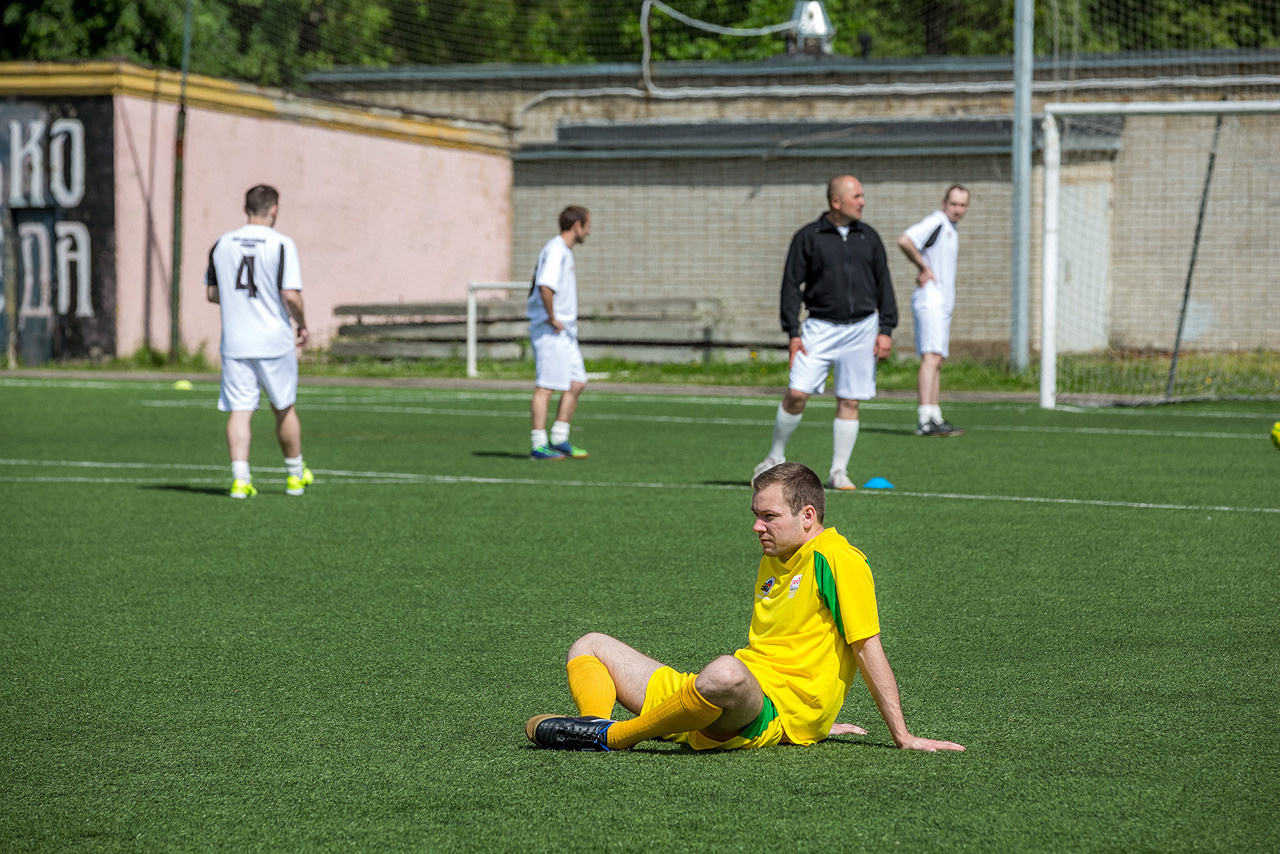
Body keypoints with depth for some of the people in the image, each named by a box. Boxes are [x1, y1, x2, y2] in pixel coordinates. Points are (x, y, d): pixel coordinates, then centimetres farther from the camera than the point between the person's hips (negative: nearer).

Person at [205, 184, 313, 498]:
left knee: (239, 411, 1)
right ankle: (296, 475, 26)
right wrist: (302, 325, 1)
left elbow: (212, 293, 11)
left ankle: (239, 477, -13)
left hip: (234, 341, 2)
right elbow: (291, 296, -16)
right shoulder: (281, 245, -10)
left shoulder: (222, 244, 3)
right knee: (284, 409, 13)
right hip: (275, 341, -2)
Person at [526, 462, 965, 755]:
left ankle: (613, 737, -29)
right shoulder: (774, 560, 21)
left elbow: (868, 650, -11)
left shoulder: (837, 560, -8)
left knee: (724, 673, -46)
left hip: (778, 716, -10)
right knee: (590, 646, 10)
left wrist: (903, 737, -12)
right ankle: (598, 720, -25)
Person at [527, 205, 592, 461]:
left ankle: (559, 440, 14)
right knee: (545, 387, -7)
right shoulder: (556, 250, -15)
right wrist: (552, 318, -20)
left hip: (565, 331, 10)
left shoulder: (564, 251, 18)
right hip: (551, 333, -10)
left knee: (577, 383, 9)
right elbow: (545, 287, -29)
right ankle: (539, 446, -5)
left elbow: (537, 286, 26)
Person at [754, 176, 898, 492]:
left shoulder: (869, 237, 9)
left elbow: (884, 285, 12)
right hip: (821, 327, -2)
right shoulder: (807, 237, -1)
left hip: (861, 329, 2)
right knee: (797, 392, -11)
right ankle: (776, 458, 8)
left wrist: (886, 329, 5)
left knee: (849, 402, 1)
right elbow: (791, 285, 0)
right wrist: (792, 332, -7)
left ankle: (839, 472, 9)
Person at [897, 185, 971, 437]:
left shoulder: (951, 230, 20)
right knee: (932, 357, -19)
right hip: (930, 300, -10)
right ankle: (926, 419, -28)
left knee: (937, 361, 10)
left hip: (942, 305, 10)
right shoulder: (936, 222, -10)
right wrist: (924, 267, -16)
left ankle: (935, 419, 12)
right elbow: (904, 240, -24)